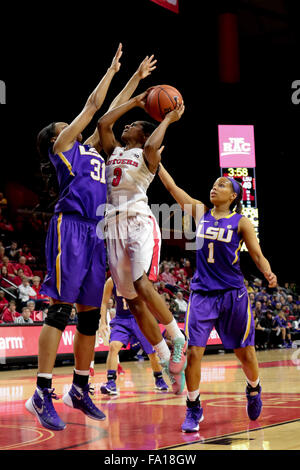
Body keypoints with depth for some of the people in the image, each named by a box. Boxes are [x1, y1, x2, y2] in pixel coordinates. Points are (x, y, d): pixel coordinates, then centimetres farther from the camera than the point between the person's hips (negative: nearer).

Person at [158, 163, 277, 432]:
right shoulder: (201, 213, 6)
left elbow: (257, 255, -3)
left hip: (233, 294, -1)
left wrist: (269, 274, -22)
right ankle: (193, 409, 6)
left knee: (245, 352, 8)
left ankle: (254, 390, 38)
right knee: (193, 352, -8)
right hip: (202, 292, 2)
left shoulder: (241, 222, -1)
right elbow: (172, 186, 5)